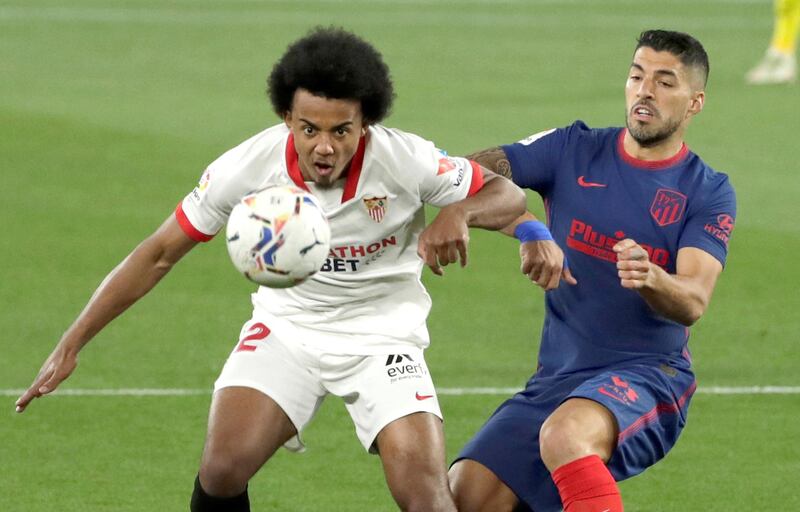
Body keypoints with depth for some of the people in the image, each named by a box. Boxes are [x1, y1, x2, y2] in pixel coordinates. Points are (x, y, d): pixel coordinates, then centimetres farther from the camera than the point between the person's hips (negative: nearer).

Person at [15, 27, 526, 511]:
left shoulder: (408, 161, -23)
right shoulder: (248, 167, -20)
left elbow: (508, 196, -9)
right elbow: (159, 253, -8)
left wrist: (459, 213, -35)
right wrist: (71, 345, -10)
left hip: (383, 335, -1)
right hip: (287, 325, 1)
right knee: (223, 468, -20)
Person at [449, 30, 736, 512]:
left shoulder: (709, 192, 0)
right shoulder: (575, 151, 6)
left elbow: (693, 303, -13)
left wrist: (650, 279, -37)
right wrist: (527, 227, -26)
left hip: (648, 376, -5)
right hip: (557, 377, 5)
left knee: (565, 434, -37)